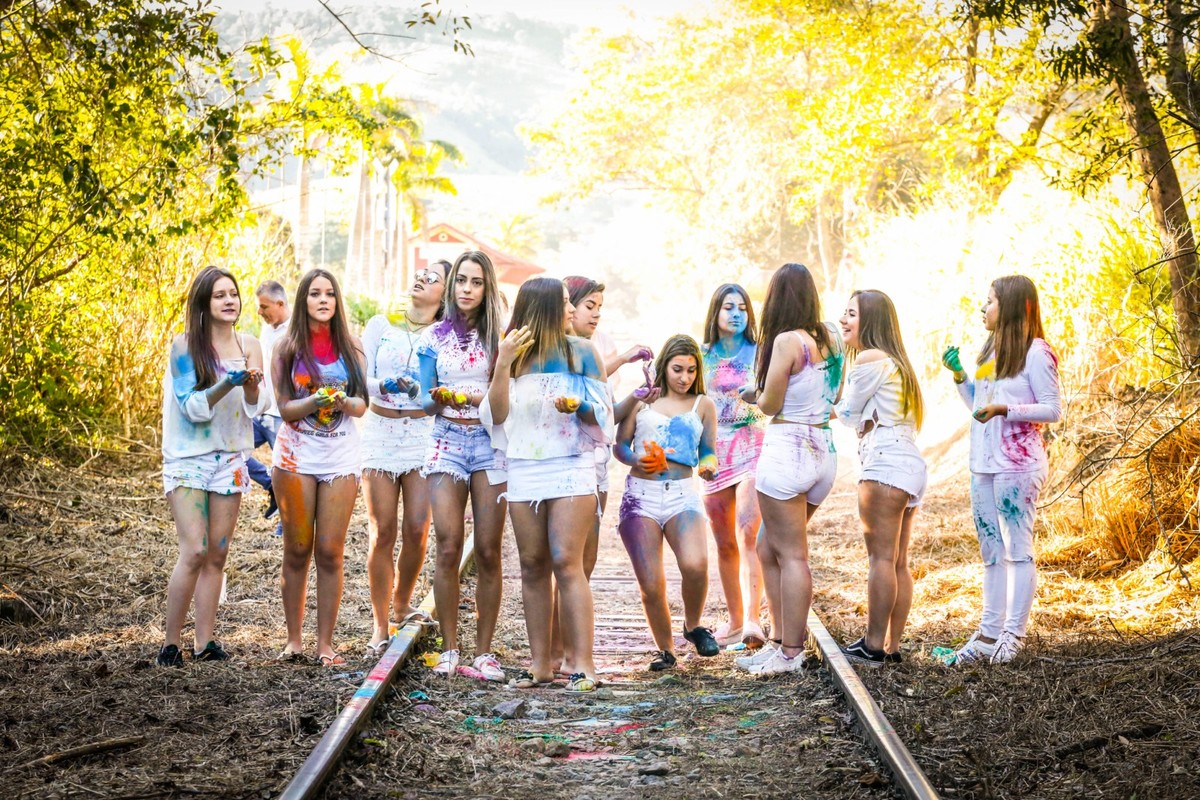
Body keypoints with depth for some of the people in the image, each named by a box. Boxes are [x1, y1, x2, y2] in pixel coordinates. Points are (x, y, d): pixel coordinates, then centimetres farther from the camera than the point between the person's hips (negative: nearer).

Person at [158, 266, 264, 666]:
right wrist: (227, 383, -26)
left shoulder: (248, 345, 5)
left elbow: (253, 408, 3)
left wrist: (251, 382, -17)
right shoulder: (185, 345, -7)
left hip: (229, 459, 4)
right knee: (194, 551, -13)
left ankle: (204, 642, 11)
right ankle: (170, 644, -3)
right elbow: (192, 407, -12)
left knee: (217, 555, 5)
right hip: (188, 458, -4)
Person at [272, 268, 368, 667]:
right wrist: (315, 401, -23)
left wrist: (343, 402, -20)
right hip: (296, 456, -1)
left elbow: (362, 405, 2)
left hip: (341, 458, 1)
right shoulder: (287, 349, 2)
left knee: (330, 552, -1)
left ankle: (325, 644, 6)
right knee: (297, 551, 5)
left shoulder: (350, 347, 6)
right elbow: (285, 408, -4)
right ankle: (294, 639, 15)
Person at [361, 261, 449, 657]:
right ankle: (380, 626, 4)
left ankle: (402, 604, 19)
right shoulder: (380, 325, 9)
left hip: (423, 434, 0)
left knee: (417, 530, -7)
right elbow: (360, 379, 2)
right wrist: (384, 386, -17)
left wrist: (420, 390, -17)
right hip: (379, 430, 0)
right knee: (382, 532, -3)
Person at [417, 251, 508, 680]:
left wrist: (479, 398, -15)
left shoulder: (499, 336, 6)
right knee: (448, 548, -6)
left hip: (490, 442, 0)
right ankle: (449, 649, 4)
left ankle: (484, 651, 6)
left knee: (488, 551, -2)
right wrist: (440, 399, -13)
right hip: (447, 441, 1)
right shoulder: (434, 336, 9)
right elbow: (427, 402, 7)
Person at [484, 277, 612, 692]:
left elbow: (601, 412, 7)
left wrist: (577, 406, -14)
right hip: (523, 470, 3)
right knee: (533, 566, 3)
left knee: (567, 563, -11)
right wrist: (502, 365, -5)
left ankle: (582, 664, -12)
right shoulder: (513, 354, 13)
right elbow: (498, 417, 6)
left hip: (571, 467, -3)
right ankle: (540, 662, 9)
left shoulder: (580, 351, 8)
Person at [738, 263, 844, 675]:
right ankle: (780, 642, 19)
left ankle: (790, 653, 2)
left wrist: (755, 394, 10)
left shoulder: (787, 340, -13)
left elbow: (771, 403, -10)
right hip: (824, 451, 8)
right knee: (768, 551, 16)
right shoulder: (830, 337, 9)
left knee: (791, 555, -3)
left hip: (787, 446, -8)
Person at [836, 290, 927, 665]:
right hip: (911, 463, 10)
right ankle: (892, 645, 10)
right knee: (898, 561, 8)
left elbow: (849, 415, 1)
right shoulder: (895, 362, 23)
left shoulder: (869, 359, -6)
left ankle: (873, 646, -7)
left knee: (880, 557, -9)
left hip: (885, 464, -10)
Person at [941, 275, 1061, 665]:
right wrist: (959, 376, 11)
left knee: (1017, 549, -3)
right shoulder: (990, 351, 17)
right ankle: (989, 633, 16)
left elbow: (1053, 410, -12)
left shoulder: (1036, 353, -8)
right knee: (991, 552, 11)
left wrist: (1004, 409, -21)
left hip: (1018, 466, -8)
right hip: (983, 464, 8)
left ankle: (1013, 634, 1)